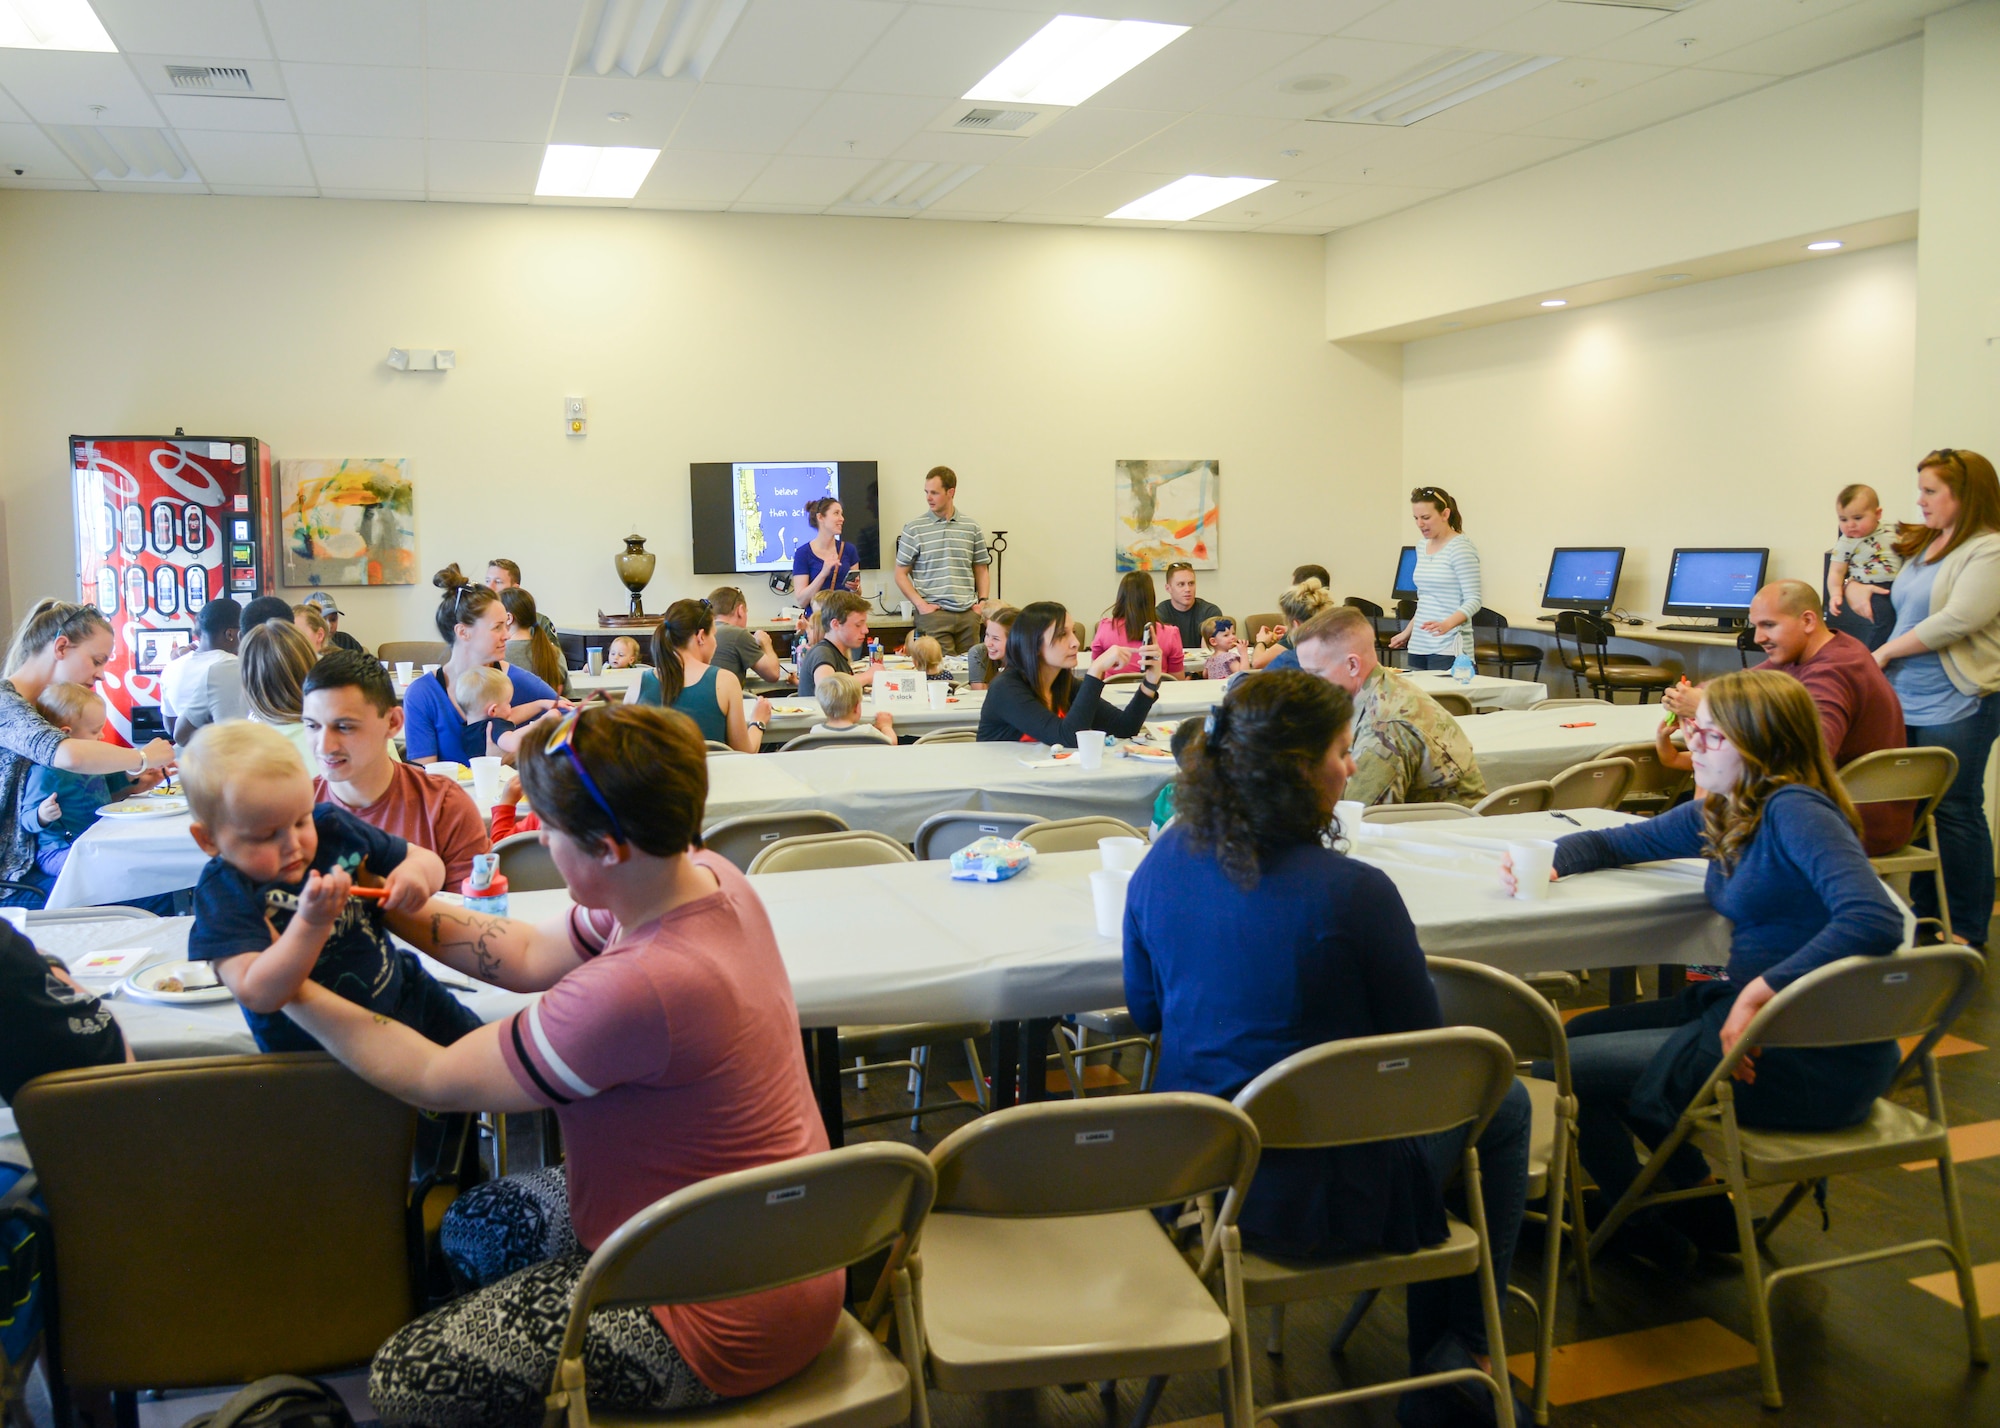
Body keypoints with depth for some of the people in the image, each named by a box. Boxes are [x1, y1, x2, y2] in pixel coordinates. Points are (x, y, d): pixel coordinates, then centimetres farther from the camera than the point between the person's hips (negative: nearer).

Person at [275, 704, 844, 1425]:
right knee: (475, 1225, 22)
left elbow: (433, 1079, -18)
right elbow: (530, 954, 7)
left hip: (722, 1322, -9)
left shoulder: (635, 989, -35)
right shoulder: (710, 877, -9)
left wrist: (289, 989, -6)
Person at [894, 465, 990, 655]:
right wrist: (920, 604, -7)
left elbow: (981, 568, 18)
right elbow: (901, 574, 4)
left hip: (968, 613, 3)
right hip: (933, 613, -3)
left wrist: (982, 600, 4)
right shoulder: (914, 529, 2)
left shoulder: (972, 527, 9)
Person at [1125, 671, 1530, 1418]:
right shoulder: (1353, 892, -25)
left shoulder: (1164, 862, -6)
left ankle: (1436, 1364, 42)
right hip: (1321, 1202, -6)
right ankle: (1454, 1356, 27)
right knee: (1501, 1103, 22)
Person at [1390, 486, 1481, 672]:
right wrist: (1407, 632, 22)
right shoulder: (1422, 547, 14)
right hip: (1419, 645, 7)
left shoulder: (1461, 547, -8)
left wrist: (1447, 624, -29)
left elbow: (1473, 600, -13)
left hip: (1448, 648, -7)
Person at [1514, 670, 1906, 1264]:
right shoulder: (1720, 814, 9)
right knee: (1585, 1033, 18)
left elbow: (1876, 921, -32)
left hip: (1816, 1057, -9)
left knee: (1570, 1067, -6)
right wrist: (1550, 863, 3)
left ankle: (1655, 1233, 22)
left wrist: (1759, 991, -30)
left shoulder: (1796, 812, -18)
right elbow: (1616, 842, 23)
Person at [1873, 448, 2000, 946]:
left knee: (1954, 812, -1)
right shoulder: (1924, 546, 14)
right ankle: (1925, 912, 22)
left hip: (1956, 705, -8)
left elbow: (1956, 621, -21)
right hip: (1907, 699, 8)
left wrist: (1886, 651, -11)